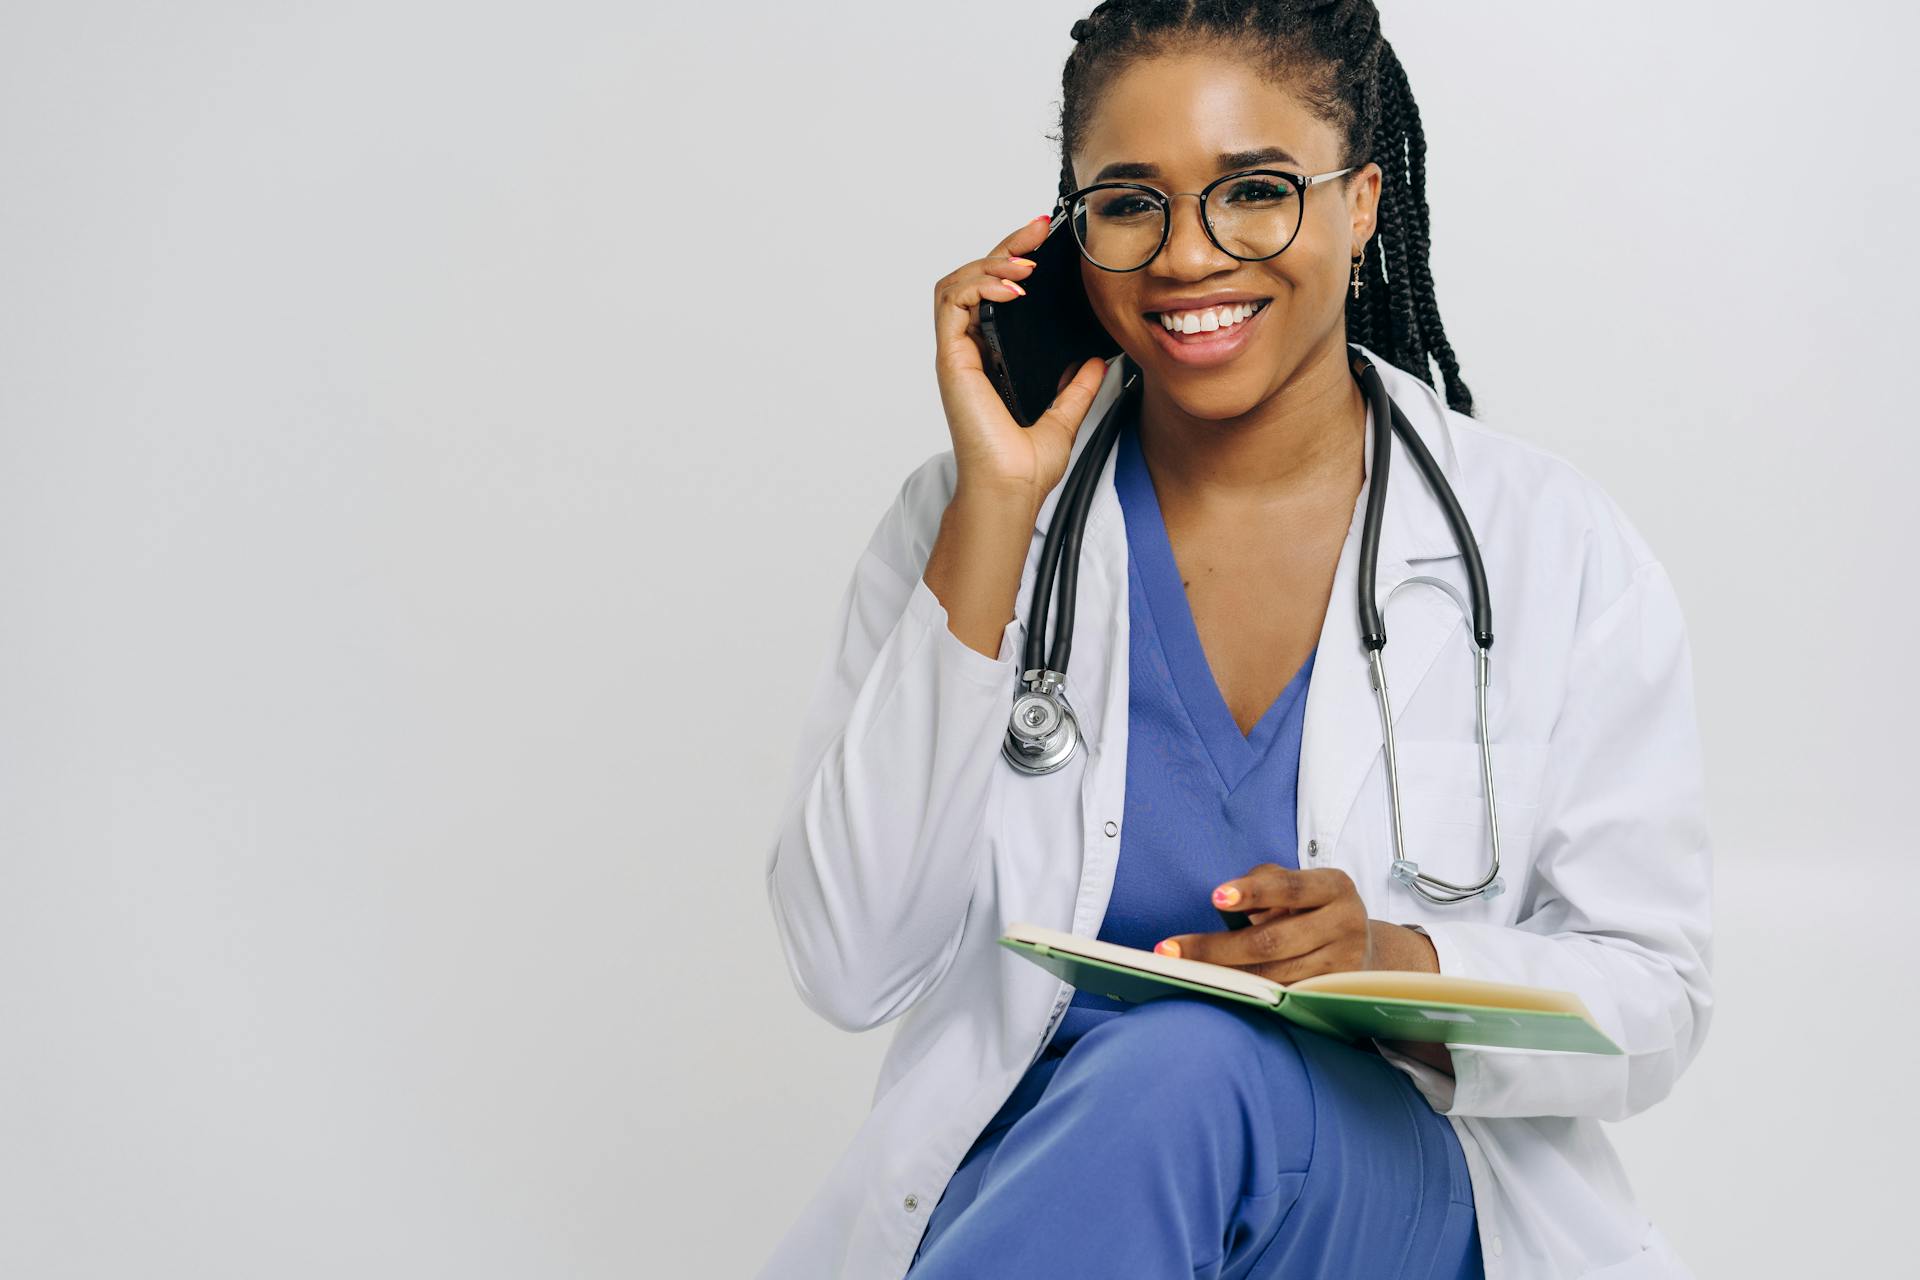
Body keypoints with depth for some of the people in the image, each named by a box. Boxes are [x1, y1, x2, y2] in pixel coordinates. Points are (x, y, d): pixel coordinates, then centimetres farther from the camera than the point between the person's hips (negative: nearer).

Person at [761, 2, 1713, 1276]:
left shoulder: (1558, 550, -1)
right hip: (1034, 1168, 2)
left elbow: (1652, 1000, 2)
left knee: (1193, 1069, -33)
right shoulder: (968, 516, 1)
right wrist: (996, 504, -13)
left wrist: (1397, 965, -20)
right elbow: (850, 968, -9)